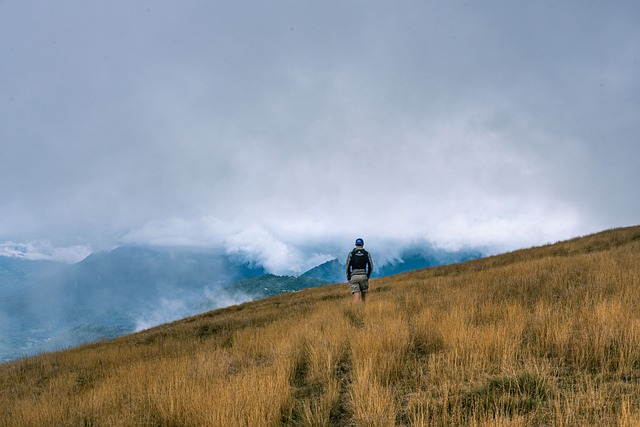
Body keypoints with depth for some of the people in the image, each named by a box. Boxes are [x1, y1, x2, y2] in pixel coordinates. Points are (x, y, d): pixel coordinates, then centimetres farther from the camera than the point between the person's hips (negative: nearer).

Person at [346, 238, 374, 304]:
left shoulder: (351, 254, 3)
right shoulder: (367, 254, 5)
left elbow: (348, 267, 0)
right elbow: (371, 267, 3)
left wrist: (348, 278, 11)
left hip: (354, 277, -1)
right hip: (363, 276, 1)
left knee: (356, 297, -7)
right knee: (363, 295, 19)